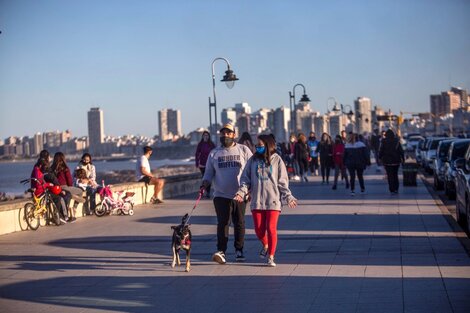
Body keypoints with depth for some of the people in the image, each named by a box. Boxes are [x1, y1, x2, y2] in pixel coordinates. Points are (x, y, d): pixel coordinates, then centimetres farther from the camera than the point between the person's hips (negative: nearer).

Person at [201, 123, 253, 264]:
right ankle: (221, 251, -14)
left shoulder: (244, 150, 6)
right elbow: (209, 172, 12)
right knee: (222, 223, -11)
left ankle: (239, 250, 17)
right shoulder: (214, 153, 10)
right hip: (221, 195, 0)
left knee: (239, 223, 7)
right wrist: (205, 182, -9)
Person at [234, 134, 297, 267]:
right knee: (259, 230, 3)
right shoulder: (253, 160, 7)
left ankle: (271, 257, 5)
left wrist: (288, 197, -5)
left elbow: (283, 181, 3)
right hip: (257, 201, 2)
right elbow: (245, 178, 9)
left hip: (273, 201, -2)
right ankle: (265, 245, 35)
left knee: (271, 229, -6)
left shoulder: (277, 160, 1)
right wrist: (241, 192, -7)